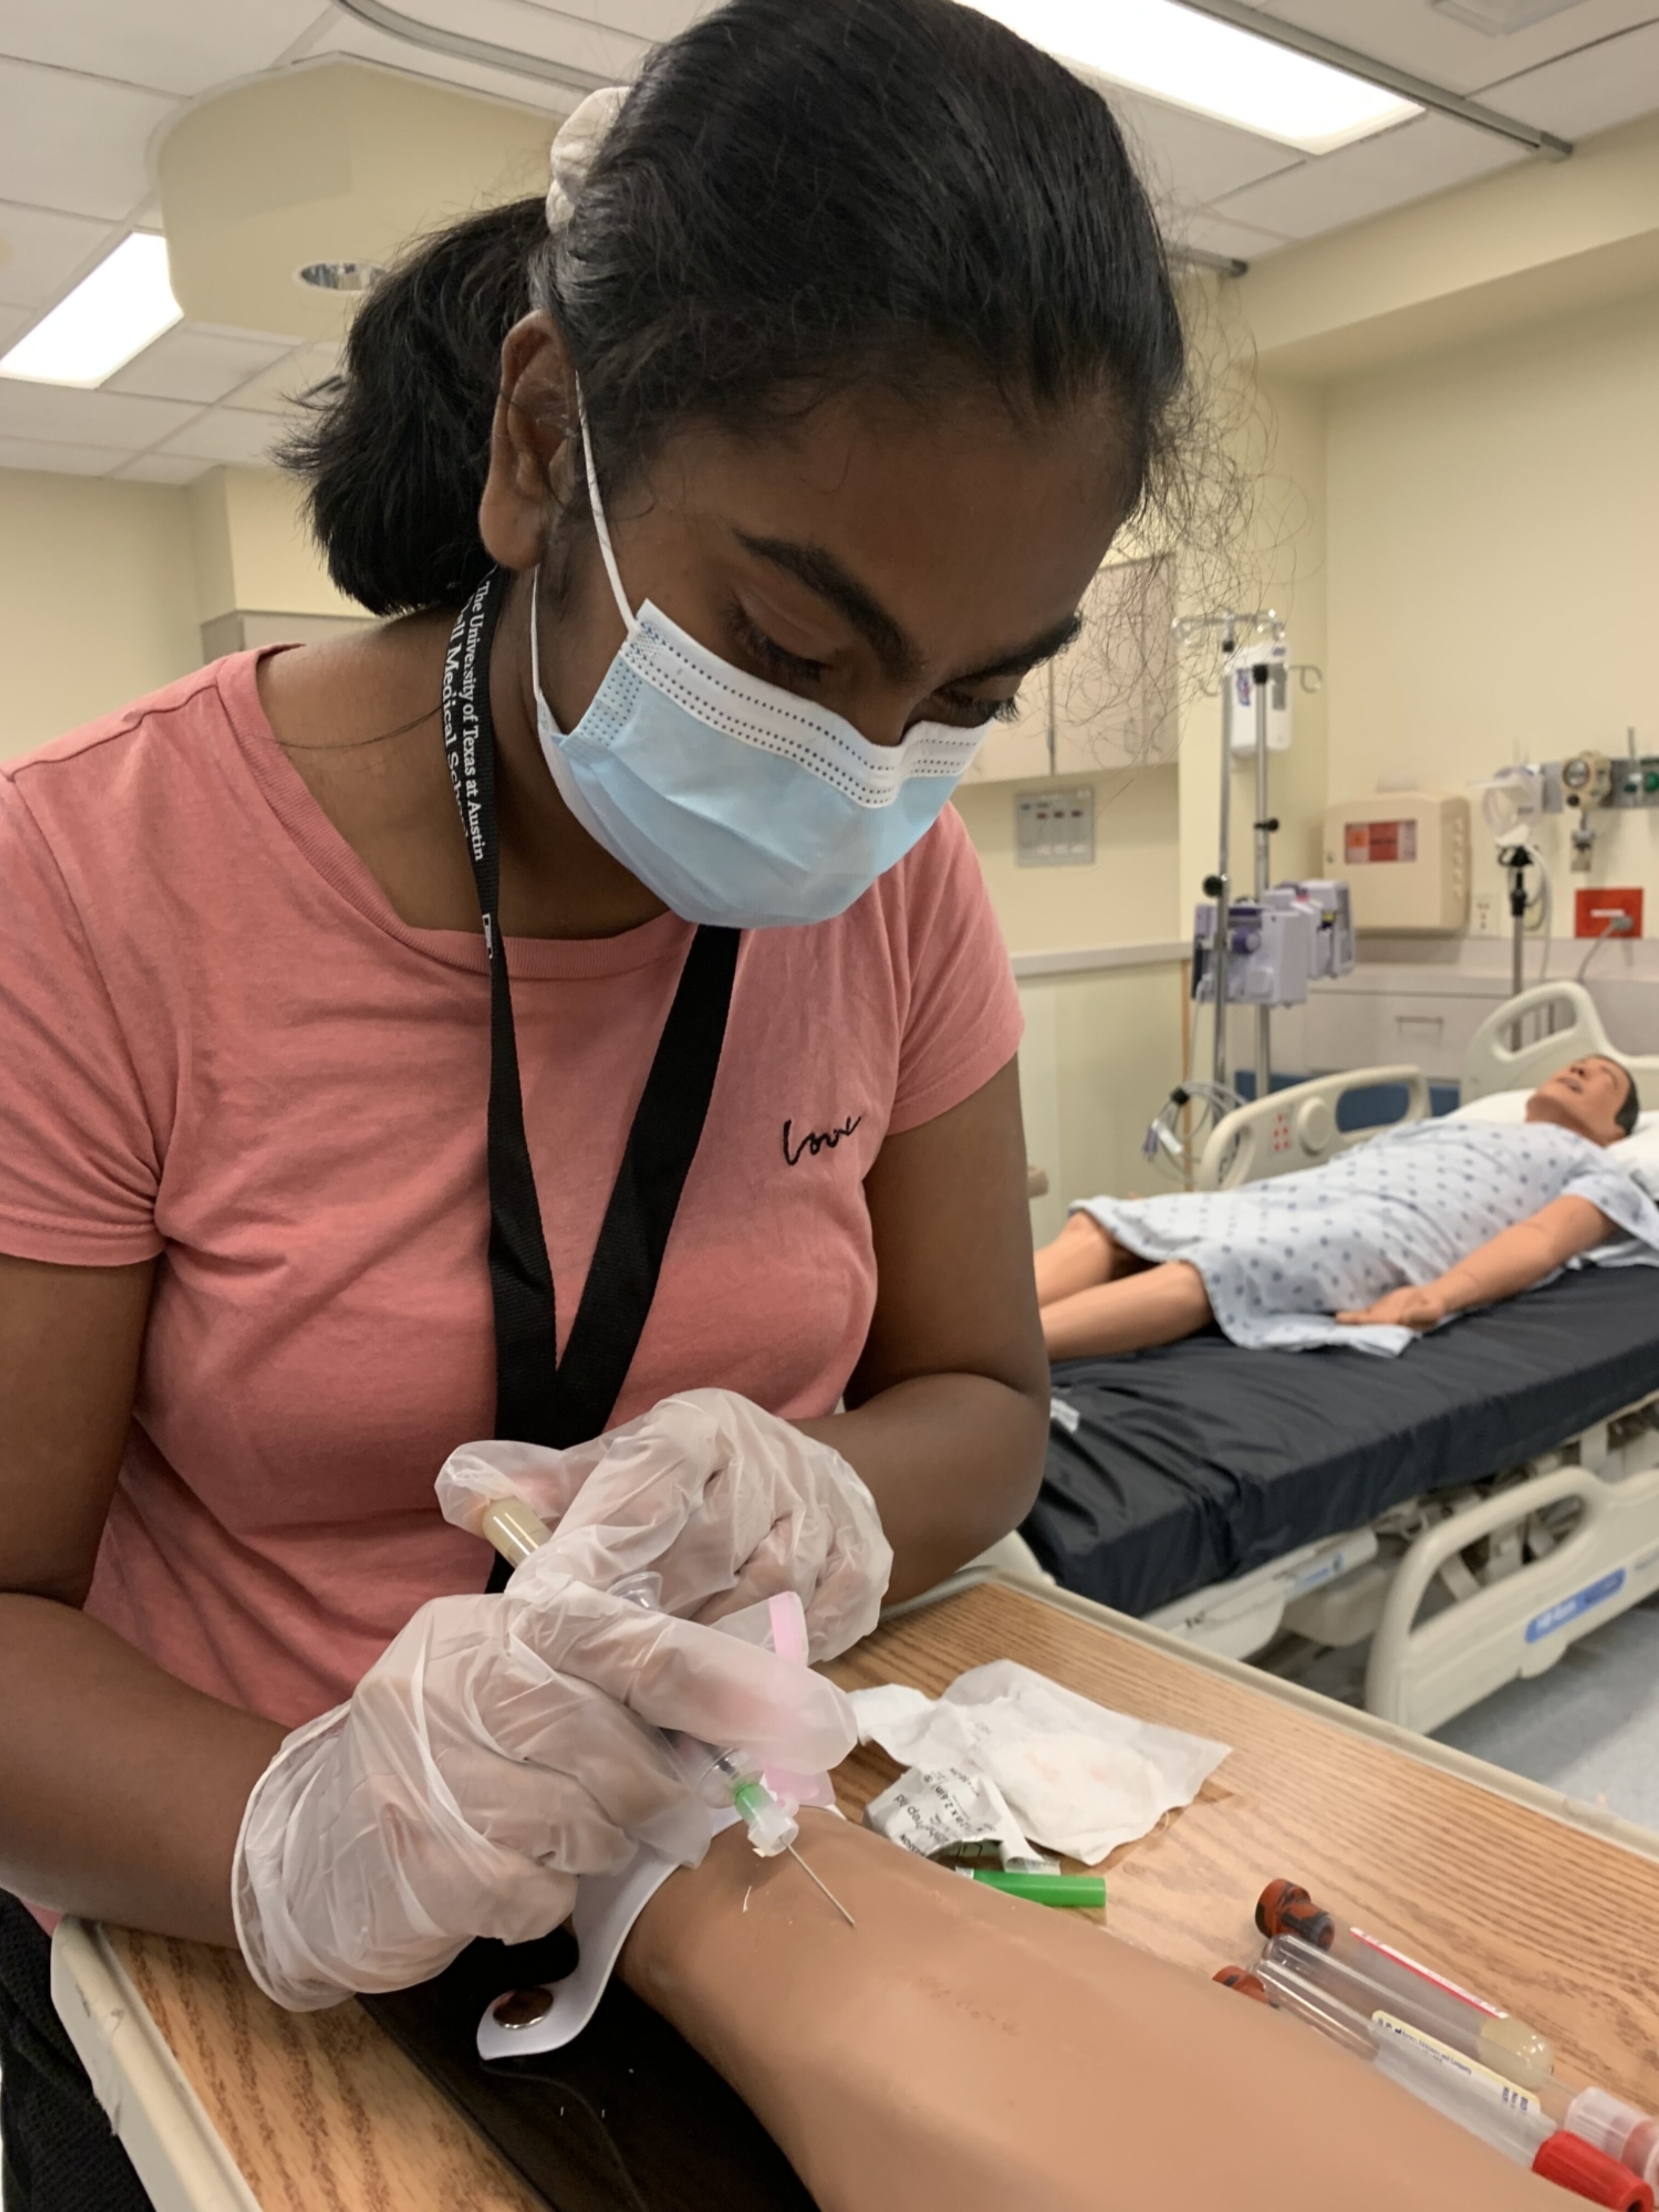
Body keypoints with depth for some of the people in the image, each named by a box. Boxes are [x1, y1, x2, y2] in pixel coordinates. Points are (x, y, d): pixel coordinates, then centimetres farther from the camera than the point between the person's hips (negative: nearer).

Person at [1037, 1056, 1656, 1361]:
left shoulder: (1596, 1169, 24)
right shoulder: (1443, 1126, 41)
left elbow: (1542, 1240, 3)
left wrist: (1437, 1295, -22)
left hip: (1389, 1230, -7)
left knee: (1211, 1270, -37)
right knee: (1102, 1227, -19)